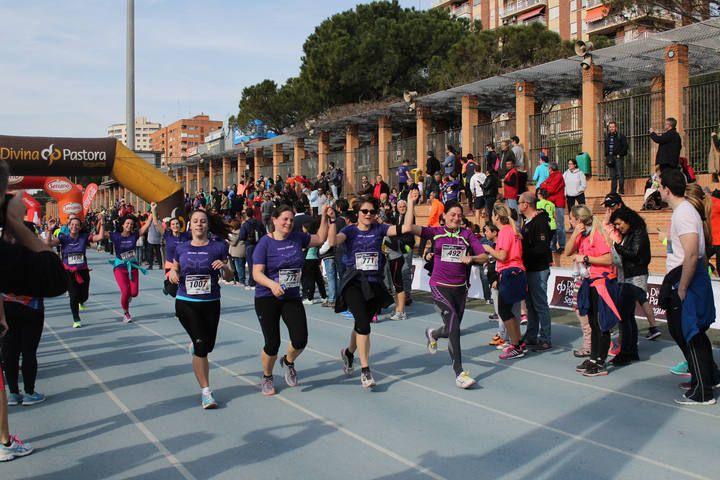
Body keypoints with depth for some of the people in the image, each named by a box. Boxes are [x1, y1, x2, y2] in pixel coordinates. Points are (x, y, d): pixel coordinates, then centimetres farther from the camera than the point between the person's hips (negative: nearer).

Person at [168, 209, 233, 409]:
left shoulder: (218, 247, -3)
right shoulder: (181, 248, 3)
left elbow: (229, 276, 0)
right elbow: (175, 270, 14)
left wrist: (225, 267, -21)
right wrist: (172, 273, -9)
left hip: (210, 304, 1)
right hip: (185, 303, -1)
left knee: (208, 345, 13)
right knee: (201, 346, -10)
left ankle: (194, 344, 52)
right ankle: (205, 391, 2)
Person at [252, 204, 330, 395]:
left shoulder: (297, 238, 2)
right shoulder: (265, 243, -10)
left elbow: (321, 238, 15)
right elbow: (257, 273, -15)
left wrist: (324, 217, 3)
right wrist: (272, 284, -33)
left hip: (292, 298, 4)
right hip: (267, 299, -4)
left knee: (300, 340, -6)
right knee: (272, 344, 0)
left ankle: (288, 362, 29)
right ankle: (267, 377, 30)